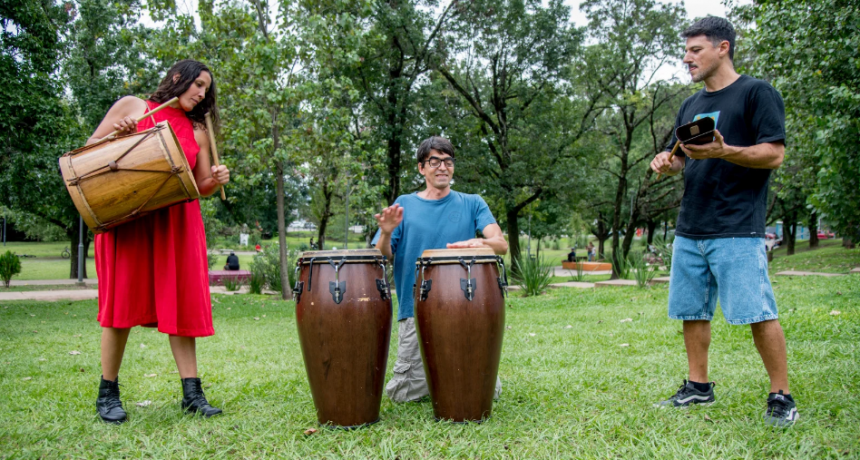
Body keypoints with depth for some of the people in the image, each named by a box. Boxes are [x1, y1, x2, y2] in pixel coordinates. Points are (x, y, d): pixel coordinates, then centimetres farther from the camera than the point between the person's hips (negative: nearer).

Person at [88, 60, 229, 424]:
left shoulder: (197, 131, 17)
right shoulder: (131, 107, 9)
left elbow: (201, 187, 15)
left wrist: (216, 180, -6)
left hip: (177, 221, 3)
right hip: (127, 217, -3)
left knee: (182, 302, -1)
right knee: (122, 299, -2)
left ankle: (192, 393, 2)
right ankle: (108, 393, 9)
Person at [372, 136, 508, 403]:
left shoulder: (472, 204, 9)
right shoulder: (404, 205, 8)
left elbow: (501, 245, -5)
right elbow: (382, 258, 3)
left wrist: (479, 243, -27)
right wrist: (386, 233, -19)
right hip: (416, 311, 0)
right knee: (404, 393, -4)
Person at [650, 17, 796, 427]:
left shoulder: (756, 93, -2)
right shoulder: (691, 106, 20)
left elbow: (774, 154, -10)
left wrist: (723, 152, -25)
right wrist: (667, 163, 2)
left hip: (737, 229, -7)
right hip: (690, 229, 7)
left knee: (757, 313, -9)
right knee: (691, 311, 9)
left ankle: (781, 396, 1)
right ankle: (698, 387, 21)